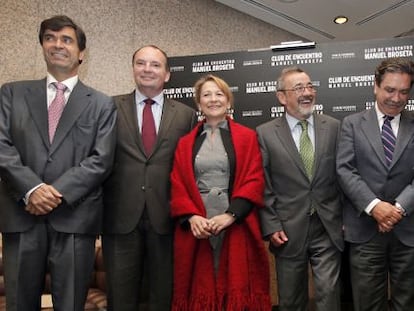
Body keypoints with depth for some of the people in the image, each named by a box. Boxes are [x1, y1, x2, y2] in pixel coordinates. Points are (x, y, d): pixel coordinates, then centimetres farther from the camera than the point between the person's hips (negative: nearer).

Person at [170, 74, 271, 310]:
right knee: (200, 288, 6)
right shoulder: (186, 143, 13)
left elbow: (254, 181, -1)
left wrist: (230, 215, -13)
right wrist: (192, 216, -11)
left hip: (237, 226, -1)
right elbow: (178, 185, 6)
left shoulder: (247, 137, 7)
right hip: (196, 227, 2)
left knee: (237, 286, 2)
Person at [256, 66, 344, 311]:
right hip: (288, 232, 0)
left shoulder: (334, 127, 3)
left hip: (329, 229, 1)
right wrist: (271, 226, -7)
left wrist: (346, 218, 4)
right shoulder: (265, 133, -2)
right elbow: (263, 186, -3)